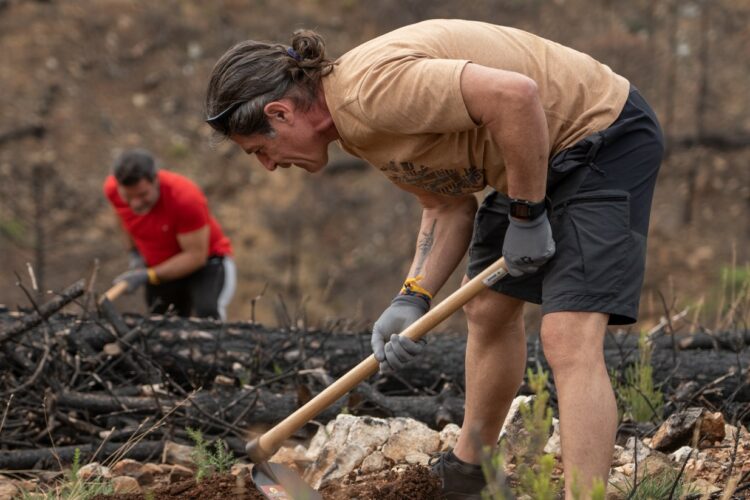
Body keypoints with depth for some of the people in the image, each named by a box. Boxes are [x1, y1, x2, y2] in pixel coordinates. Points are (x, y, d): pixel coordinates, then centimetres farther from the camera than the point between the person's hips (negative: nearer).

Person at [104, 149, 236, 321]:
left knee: (207, 315, -32)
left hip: (206, 262, -6)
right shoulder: (112, 189, -16)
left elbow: (196, 256, -26)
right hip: (160, 268, 6)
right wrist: (135, 252, -1)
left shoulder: (185, 198, -32)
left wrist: (148, 276, -32)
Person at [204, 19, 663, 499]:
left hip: (606, 136, -10)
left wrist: (525, 216, -24)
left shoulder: (373, 86, -28)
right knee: (488, 311, 23)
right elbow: (446, 203, 4)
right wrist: (413, 299, -10)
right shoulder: (355, 122, 3)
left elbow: (515, 95, -35)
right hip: (542, 154, 10)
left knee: (569, 340, -20)